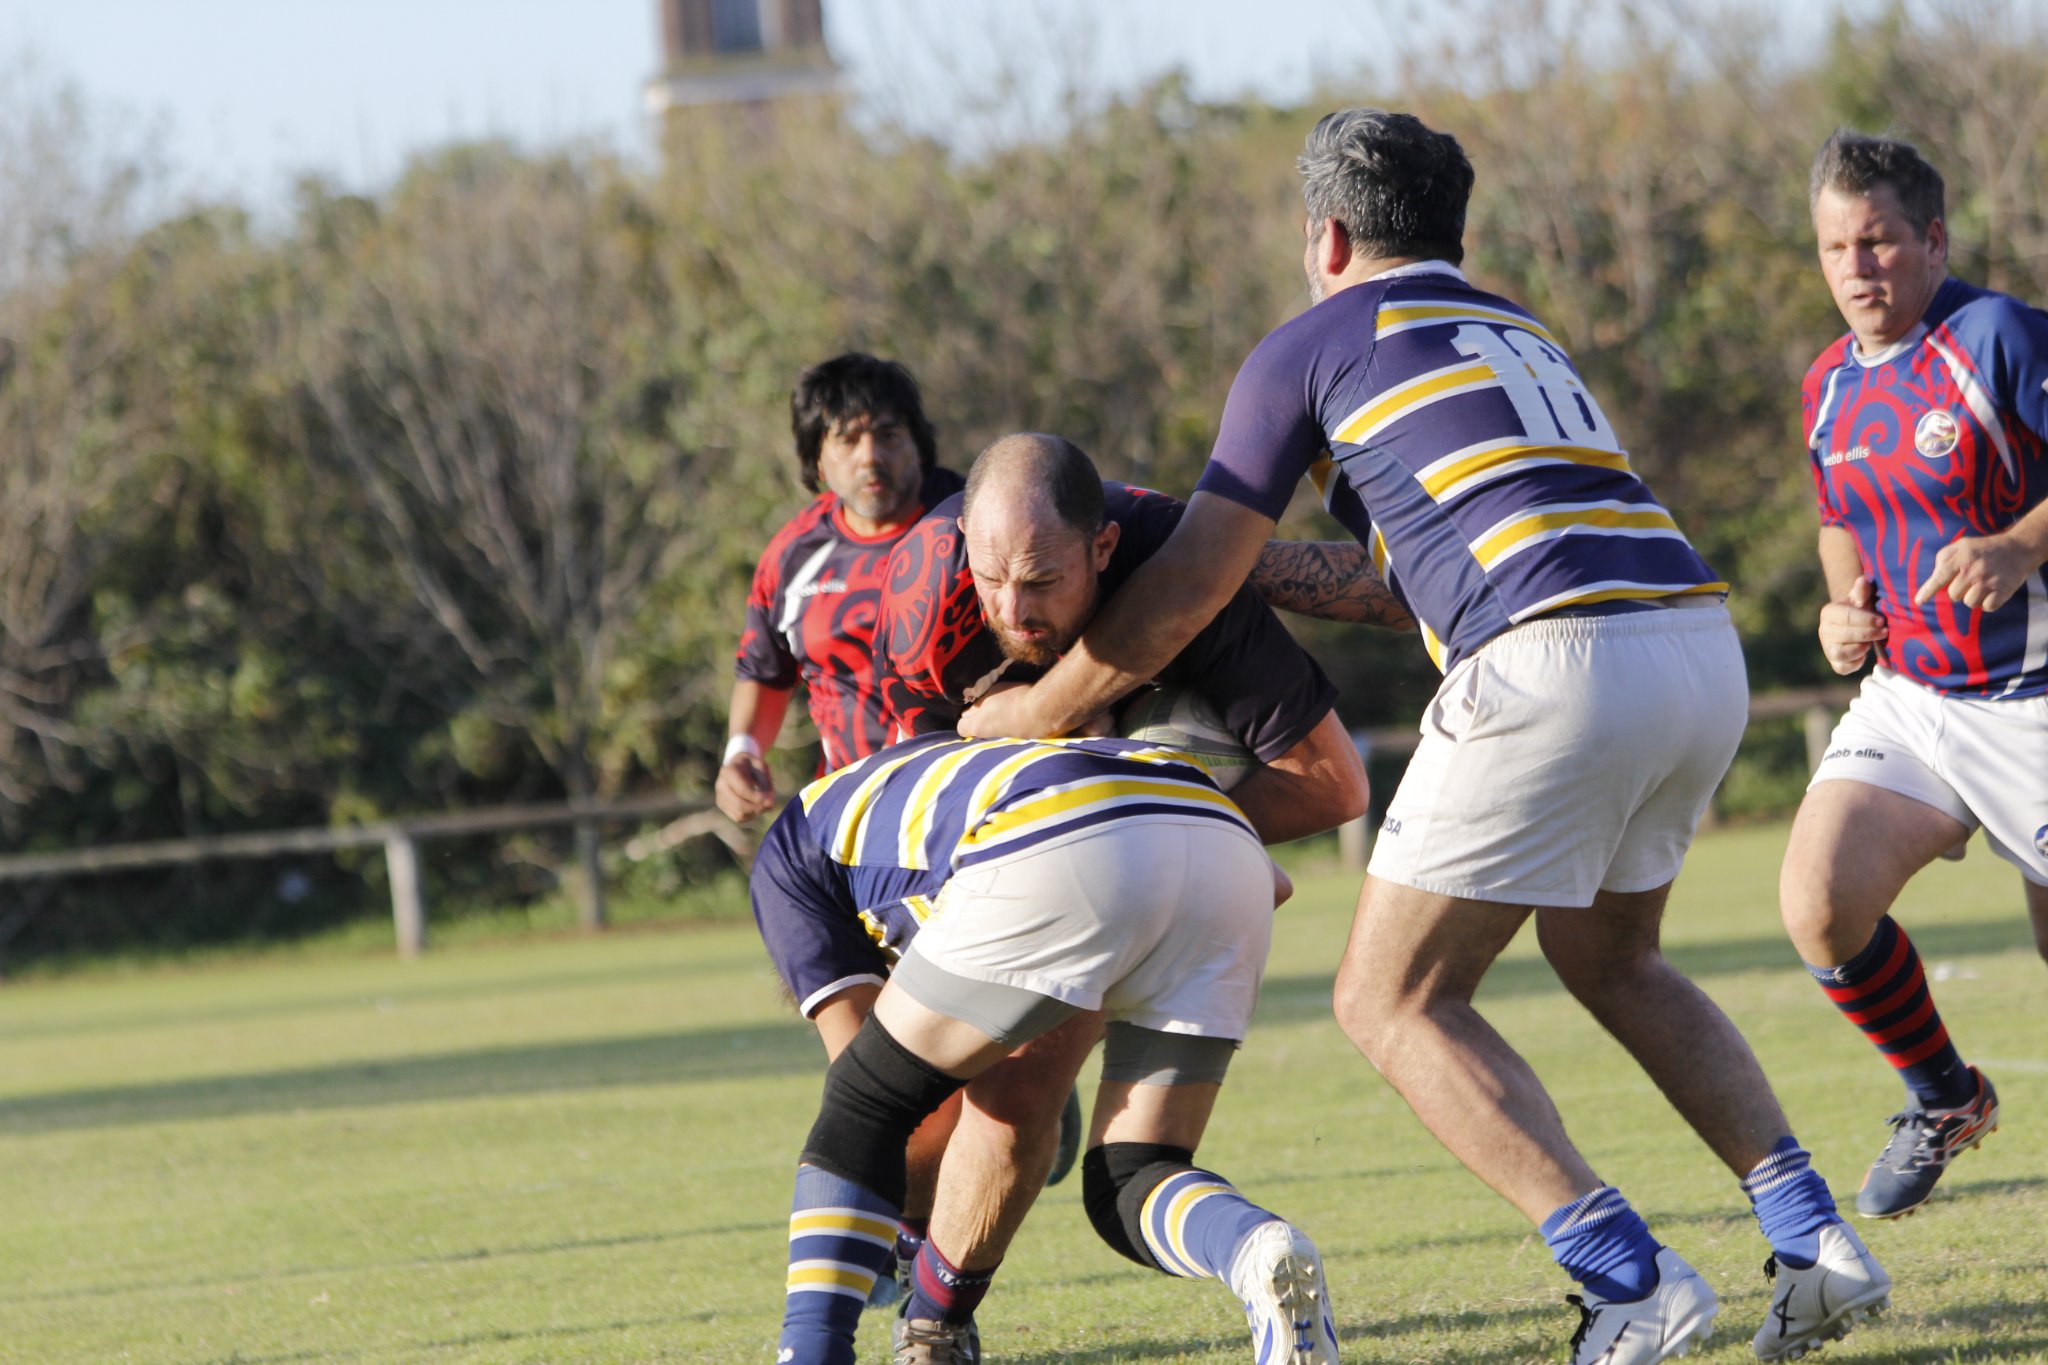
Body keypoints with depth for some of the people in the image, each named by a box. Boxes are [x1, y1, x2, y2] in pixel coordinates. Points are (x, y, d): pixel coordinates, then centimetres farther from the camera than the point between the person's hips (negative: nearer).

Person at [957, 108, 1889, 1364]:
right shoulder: (1520, 333, 31)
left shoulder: (1313, 346, 11)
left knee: (1395, 998, 6)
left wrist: (1036, 710, 25)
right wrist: (1286, 571, 45)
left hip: (1556, 664, -7)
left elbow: (1184, 594, 12)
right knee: (1607, 956, 30)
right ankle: (1816, 1236, 14)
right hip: (1702, 643, 7)